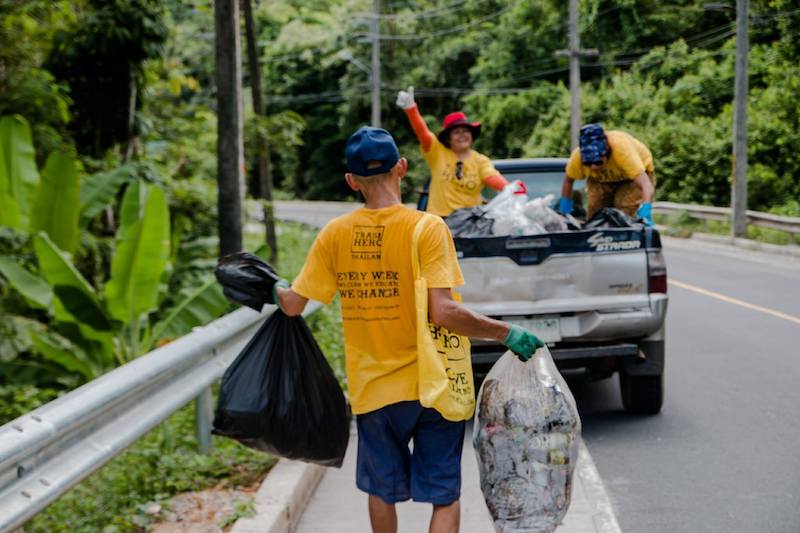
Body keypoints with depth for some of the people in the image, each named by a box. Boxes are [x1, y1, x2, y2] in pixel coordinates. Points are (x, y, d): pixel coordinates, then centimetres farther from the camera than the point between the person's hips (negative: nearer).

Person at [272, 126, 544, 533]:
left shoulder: (335, 234, -4)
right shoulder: (427, 228, -14)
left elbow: (293, 305, 0)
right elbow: (443, 312, -23)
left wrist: (277, 288, 22)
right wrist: (507, 334, -13)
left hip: (372, 389, 3)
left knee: (381, 491, 21)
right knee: (445, 497, 7)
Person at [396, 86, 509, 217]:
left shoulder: (481, 161, 4)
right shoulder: (437, 152, 1)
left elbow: (493, 178, -14)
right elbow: (422, 132, -14)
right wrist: (410, 108, -31)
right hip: (439, 218, -1)